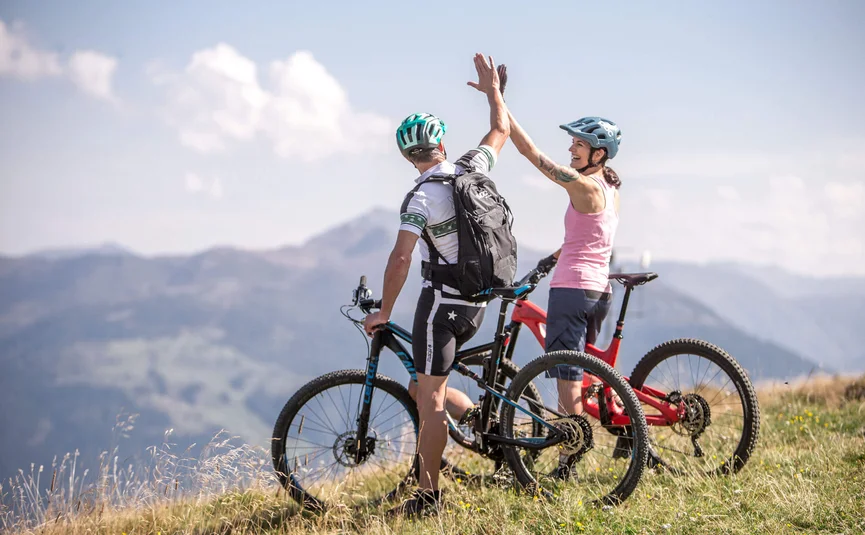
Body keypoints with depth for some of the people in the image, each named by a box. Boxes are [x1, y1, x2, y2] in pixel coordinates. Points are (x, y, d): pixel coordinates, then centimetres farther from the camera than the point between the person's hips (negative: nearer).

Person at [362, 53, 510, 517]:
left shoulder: (420, 198, -17)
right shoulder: (472, 169, 2)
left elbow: (401, 259, -22)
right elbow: (501, 131, 21)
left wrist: (384, 311, -13)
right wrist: (493, 90, 36)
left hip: (441, 300, -7)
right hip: (477, 300, 7)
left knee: (430, 398, -4)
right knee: (429, 386, 22)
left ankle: (427, 496, -3)